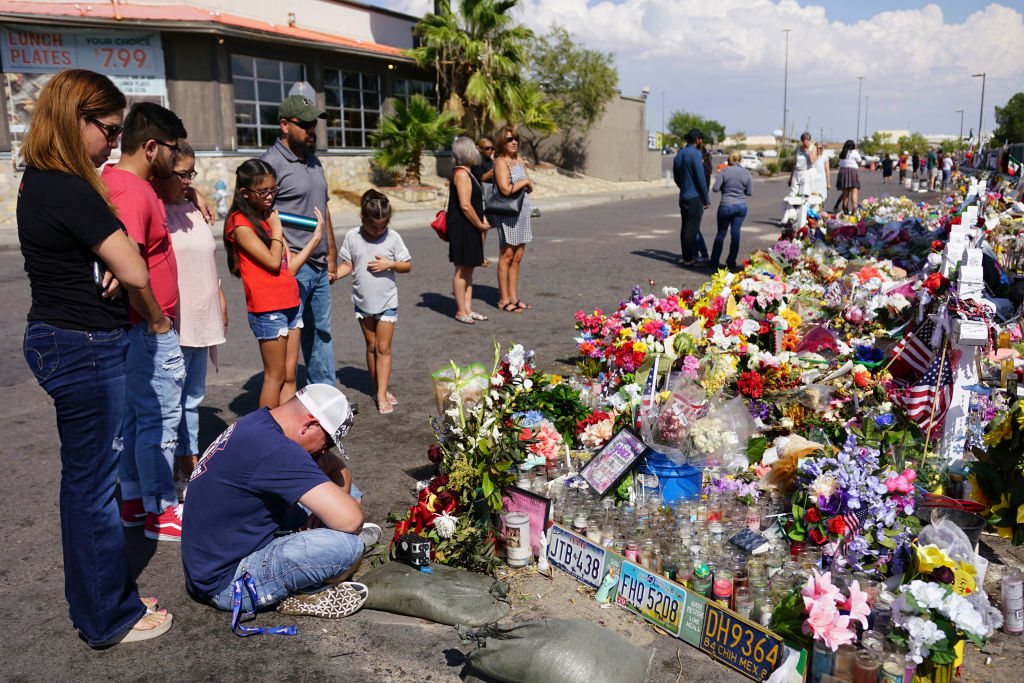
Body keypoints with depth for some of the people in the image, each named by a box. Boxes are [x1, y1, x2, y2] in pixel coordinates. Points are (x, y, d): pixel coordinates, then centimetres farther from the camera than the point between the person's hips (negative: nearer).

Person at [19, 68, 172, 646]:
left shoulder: (40, 183, 11)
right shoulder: (70, 192, -20)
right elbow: (135, 274, -18)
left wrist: (112, 260, -5)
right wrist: (156, 317, 1)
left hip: (57, 339, 10)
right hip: (86, 347, -10)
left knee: (84, 477, 18)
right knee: (95, 481, 2)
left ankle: (95, 598, 34)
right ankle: (109, 619, 18)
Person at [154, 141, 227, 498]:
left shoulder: (192, 210, 15)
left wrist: (220, 299, 23)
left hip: (202, 321, 8)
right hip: (172, 325, -8)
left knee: (192, 398, 16)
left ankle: (190, 460, 27)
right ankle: (171, 476, 8)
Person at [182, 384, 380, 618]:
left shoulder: (261, 421, 3)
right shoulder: (273, 450, -29)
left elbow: (340, 470, 13)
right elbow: (350, 519, -33)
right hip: (226, 583, -11)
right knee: (347, 545, -31)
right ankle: (309, 594, 0)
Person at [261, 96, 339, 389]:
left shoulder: (314, 161, 15)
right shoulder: (271, 162, -11)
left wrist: (331, 254, 19)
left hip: (319, 266, 9)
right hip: (292, 268, -8)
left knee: (321, 331, 15)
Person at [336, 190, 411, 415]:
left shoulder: (393, 237, -8)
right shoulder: (352, 236, -5)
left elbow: (407, 265, -1)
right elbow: (348, 264, 1)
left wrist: (390, 264, -19)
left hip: (386, 301, -2)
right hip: (363, 301, 2)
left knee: (383, 348, -2)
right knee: (371, 346, 13)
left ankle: (381, 395, 0)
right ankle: (378, 387, 26)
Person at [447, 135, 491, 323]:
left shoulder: (466, 173, 17)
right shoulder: (461, 174, -16)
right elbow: (465, 205, -22)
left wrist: (482, 220, 14)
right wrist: (480, 225, -13)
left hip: (470, 229, 10)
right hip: (462, 228, -10)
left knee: (468, 269, 12)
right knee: (462, 269, -4)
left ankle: (468, 309, 18)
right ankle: (461, 311, 3)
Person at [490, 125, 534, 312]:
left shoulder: (519, 159, 14)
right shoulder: (500, 162, -10)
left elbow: (529, 188, 19)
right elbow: (506, 189, -21)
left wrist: (523, 186, -2)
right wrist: (525, 181, -8)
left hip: (523, 211, 8)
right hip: (507, 213, -8)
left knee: (517, 258, 10)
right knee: (506, 256, -3)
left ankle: (513, 297, 17)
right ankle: (504, 299, 3)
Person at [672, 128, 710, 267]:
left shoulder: (679, 154, 10)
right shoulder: (695, 154, -14)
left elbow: (676, 177, 17)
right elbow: (700, 178, -16)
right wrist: (706, 200, -9)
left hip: (683, 197, 8)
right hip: (695, 198, -8)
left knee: (685, 227, 13)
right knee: (692, 228, -3)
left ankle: (685, 257, 20)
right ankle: (688, 259, 1)